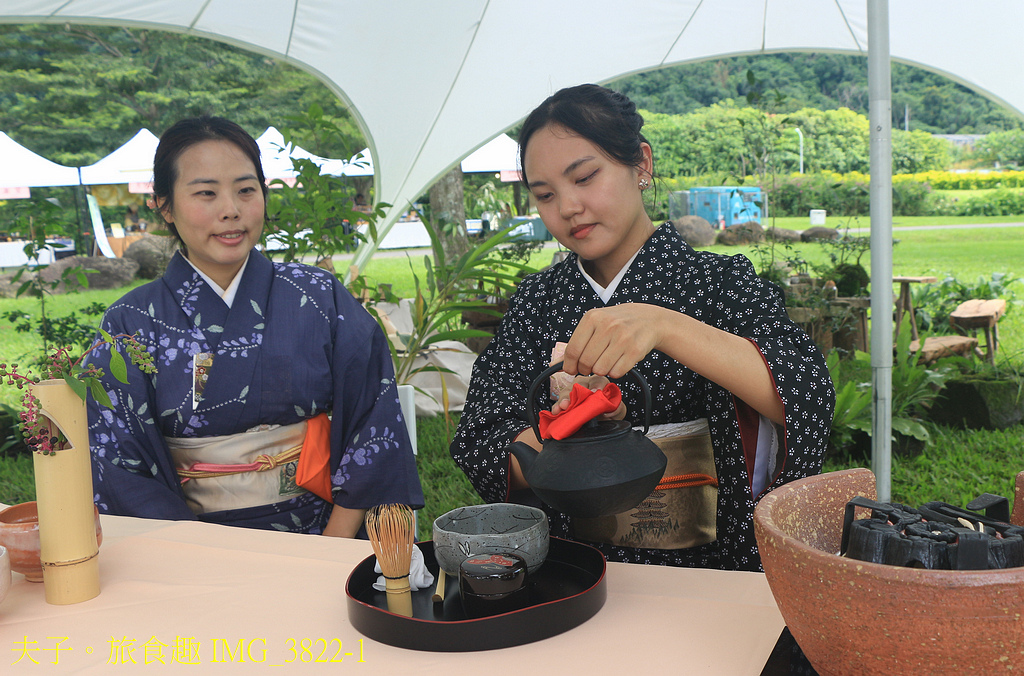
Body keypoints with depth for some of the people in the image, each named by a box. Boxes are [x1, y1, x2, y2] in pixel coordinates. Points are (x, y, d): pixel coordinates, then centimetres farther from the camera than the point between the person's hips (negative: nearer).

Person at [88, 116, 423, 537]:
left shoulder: (320, 299, 4)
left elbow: (372, 432, 2)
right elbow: (124, 470, 0)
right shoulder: (129, 325, 3)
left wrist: (332, 553, -7)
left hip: (315, 536, 0)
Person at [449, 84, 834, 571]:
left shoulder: (719, 282, -1)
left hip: (706, 569, -2)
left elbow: (806, 394, -17)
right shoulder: (536, 299, 5)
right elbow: (482, 445, -3)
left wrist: (662, 326, -30)